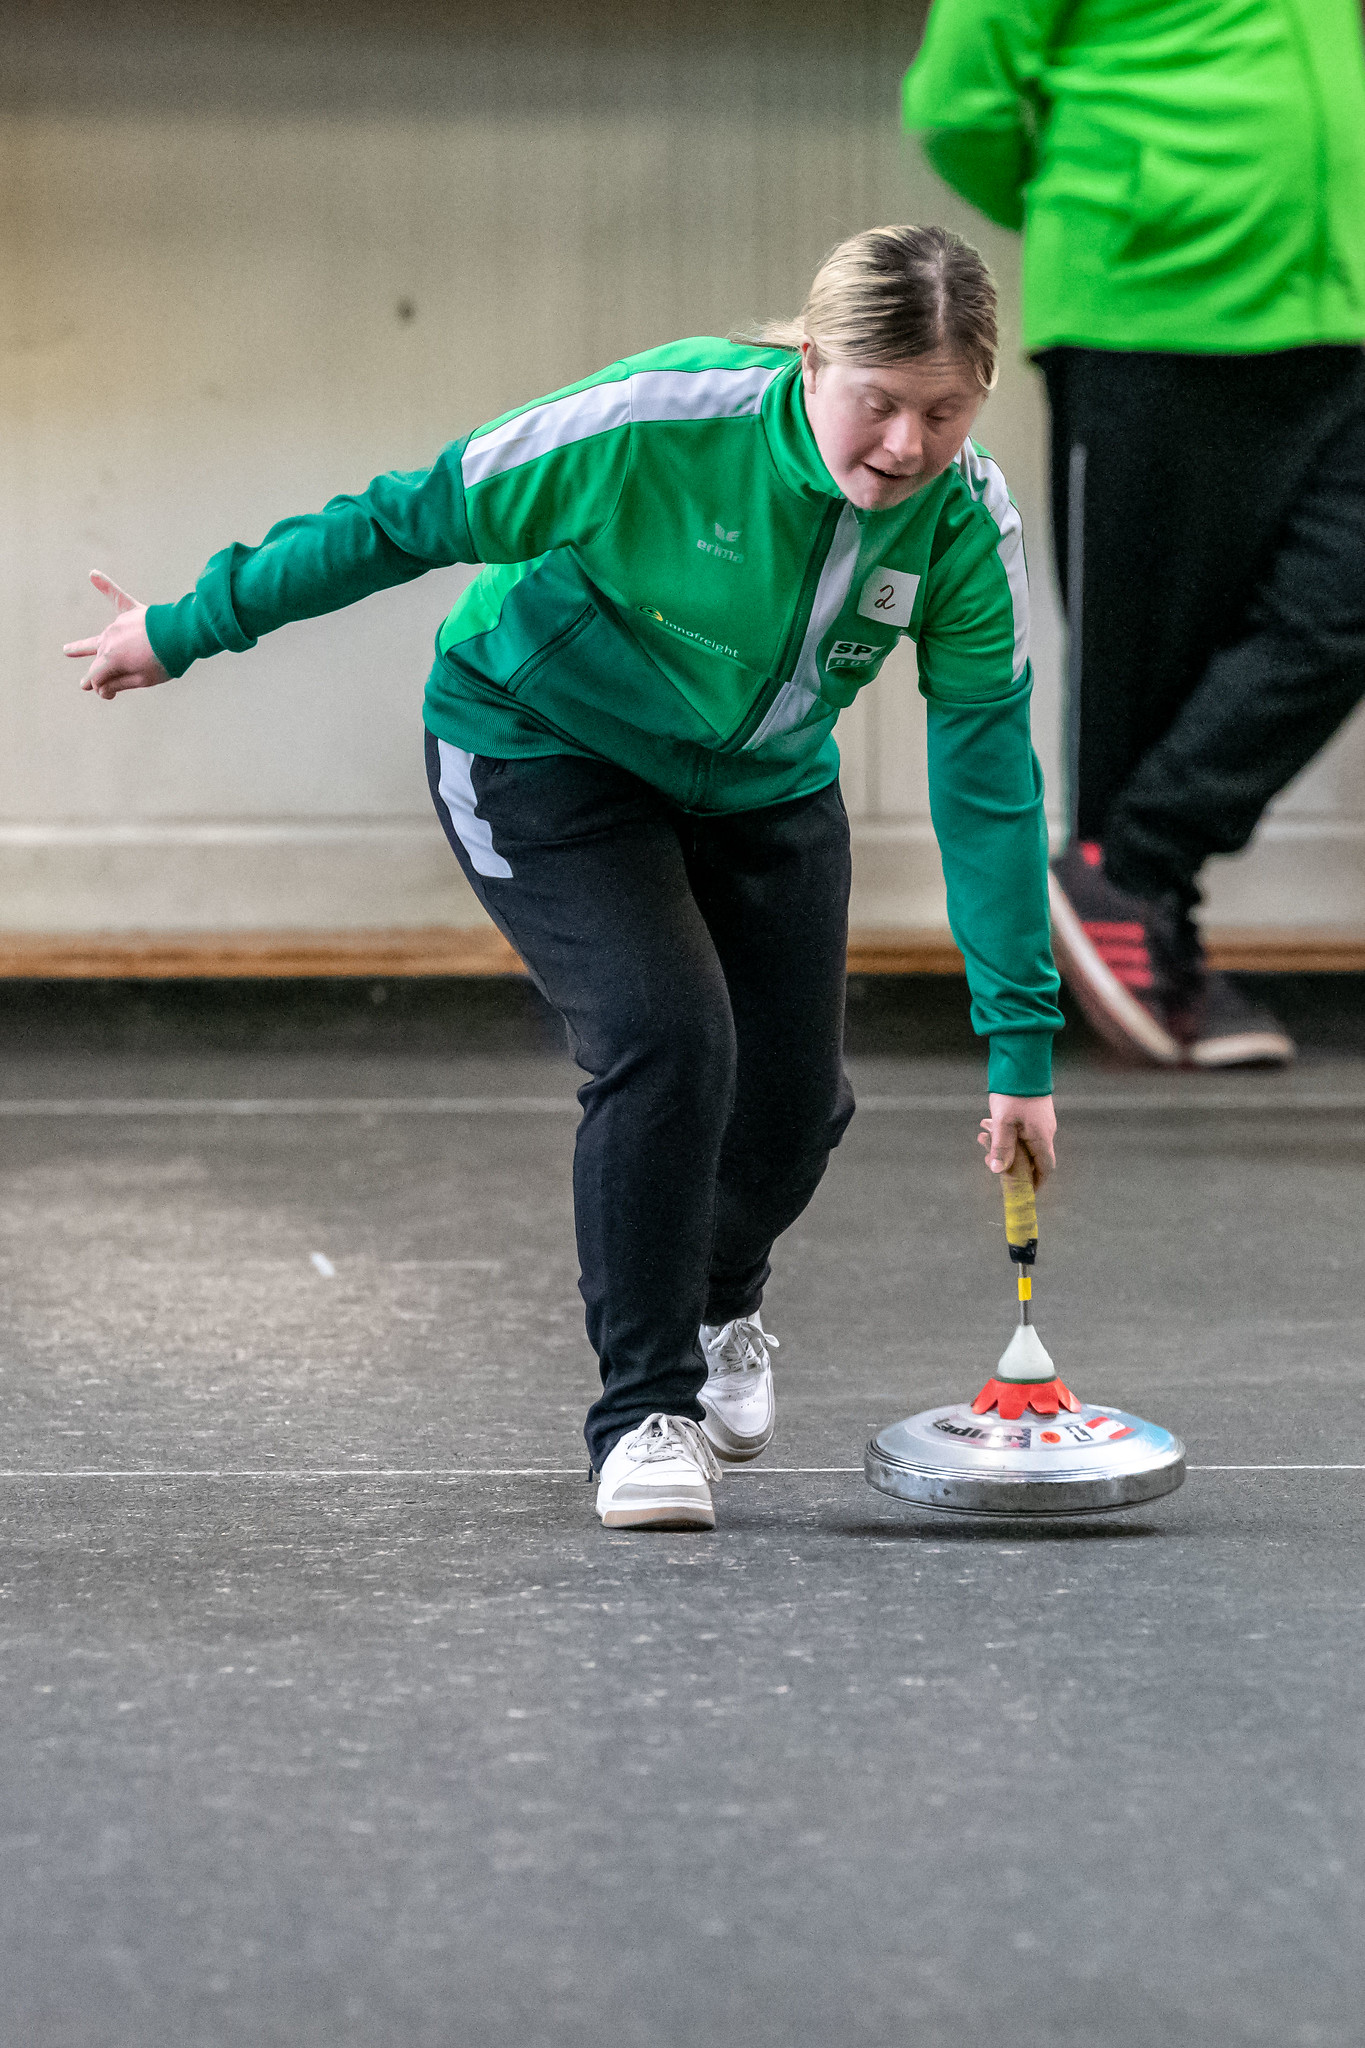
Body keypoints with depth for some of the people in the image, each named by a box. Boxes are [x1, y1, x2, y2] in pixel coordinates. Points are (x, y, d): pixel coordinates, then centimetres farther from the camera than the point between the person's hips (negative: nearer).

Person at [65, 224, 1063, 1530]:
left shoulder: (970, 529, -21)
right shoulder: (666, 422, -34)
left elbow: (990, 785, -15)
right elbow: (412, 520, -23)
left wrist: (1021, 1047, -16)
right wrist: (191, 628, -15)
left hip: (763, 784, 5)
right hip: (543, 751, -5)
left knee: (796, 1096, 2)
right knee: (666, 1038, -24)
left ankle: (715, 1303, 39)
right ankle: (646, 1409, -7)